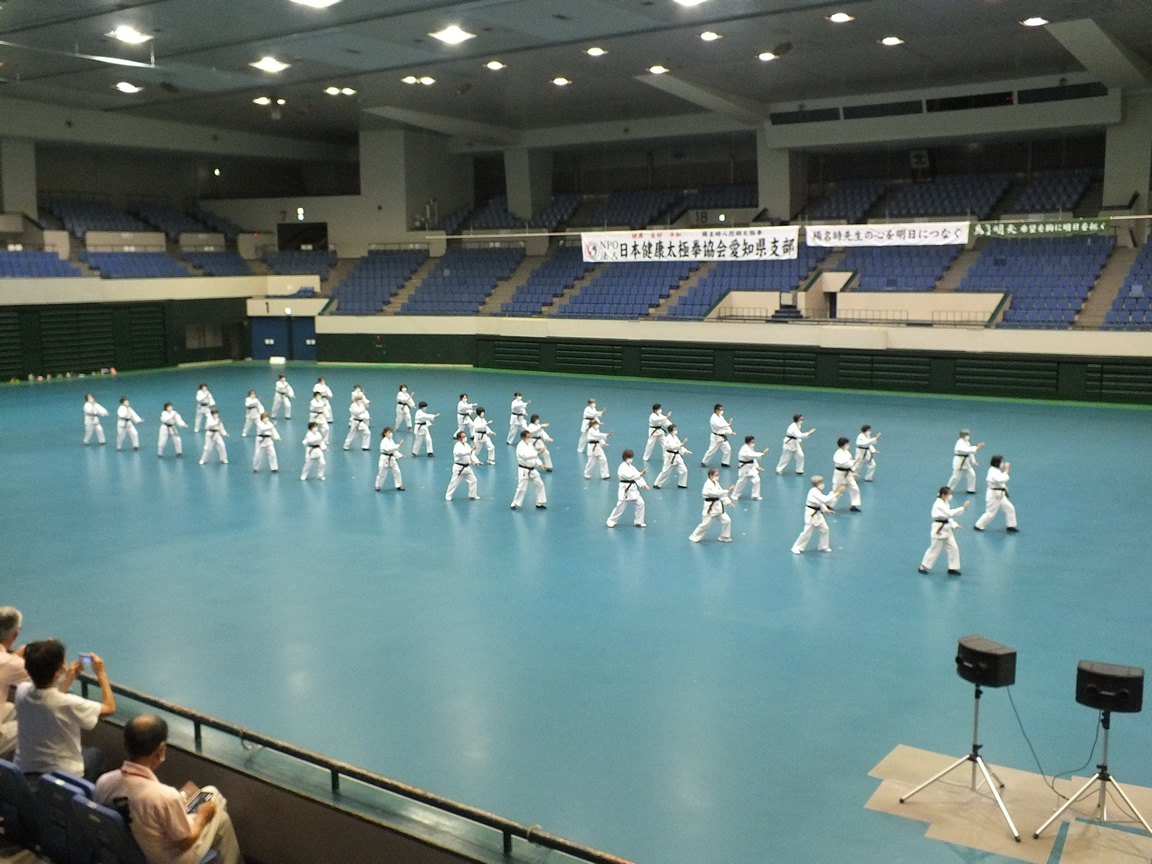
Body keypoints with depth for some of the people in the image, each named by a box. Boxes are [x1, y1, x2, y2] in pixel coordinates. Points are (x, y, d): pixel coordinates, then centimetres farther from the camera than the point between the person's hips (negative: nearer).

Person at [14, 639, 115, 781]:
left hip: (23, 773, 5)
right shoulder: (69, 704, -31)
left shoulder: (22, 691, -14)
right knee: (93, 753, 27)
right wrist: (101, 674, -6)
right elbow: (110, 708, -14)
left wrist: (69, 678, 13)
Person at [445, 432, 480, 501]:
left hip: (467, 467, 8)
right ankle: (448, 496, 12)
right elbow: (462, 453, -37)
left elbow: (471, 455, 12)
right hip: (459, 468, -8)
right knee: (454, 482, -2)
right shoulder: (457, 446, -18)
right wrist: (472, 450, -41)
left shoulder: (466, 445, 8)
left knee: (473, 480, 11)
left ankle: (472, 495, 23)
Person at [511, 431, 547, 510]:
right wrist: (538, 452, -40)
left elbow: (534, 456, 13)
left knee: (539, 484, 11)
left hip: (532, 470, 8)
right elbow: (527, 456, -33)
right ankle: (514, 504, 11)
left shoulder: (530, 445, 8)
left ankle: (539, 504, 22)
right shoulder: (520, 446, -18)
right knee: (522, 488, -7)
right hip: (524, 471, -8)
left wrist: (540, 464, -2)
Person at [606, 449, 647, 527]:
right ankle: (611, 521, 18)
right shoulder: (622, 467, -15)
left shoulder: (631, 467, 11)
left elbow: (637, 476, 5)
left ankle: (638, 522, 15)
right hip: (625, 489, -7)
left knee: (640, 503, 2)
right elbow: (629, 476, -30)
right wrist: (640, 474, -34)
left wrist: (643, 484, -11)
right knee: (621, 506, -1)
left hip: (633, 488, 7)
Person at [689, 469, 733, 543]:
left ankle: (724, 537, 20)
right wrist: (727, 491, -33)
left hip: (718, 506, 8)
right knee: (705, 523, -1)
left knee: (726, 520, 3)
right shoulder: (708, 485, -19)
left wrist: (728, 501, -1)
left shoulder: (716, 483, 9)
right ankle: (695, 537, 18)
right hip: (710, 507, -8)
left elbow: (721, 493, 11)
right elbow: (716, 493, -30)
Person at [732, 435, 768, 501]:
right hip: (744, 468, -8)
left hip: (751, 467, 8)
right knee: (741, 482, 2)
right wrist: (762, 454, -39)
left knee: (756, 480, 0)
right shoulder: (744, 449, -22)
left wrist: (757, 466, 6)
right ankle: (735, 495, 21)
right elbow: (751, 455, -35)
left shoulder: (751, 448, 9)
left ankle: (755, 496, 12)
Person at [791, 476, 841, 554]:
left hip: (817, 513, 10)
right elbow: (825, 500, -33)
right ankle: (797, 547, 8)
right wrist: (836, 494, -29)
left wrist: (826, 509, 5)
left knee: (824, 529, 11)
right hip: (811, 514, -10)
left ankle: (823, 546, 26)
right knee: (807, 531, -5)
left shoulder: (817, 491, 7)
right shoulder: (814, 492, -25)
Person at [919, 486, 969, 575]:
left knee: (953, 548, 7)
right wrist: (963, 507, -30)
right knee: (934, 549, 0)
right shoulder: (938, 504, -20)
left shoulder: (945, 503, 10)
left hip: (946, 529, 9)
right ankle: (923, 567, 14)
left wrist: (955, 524, 6)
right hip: (939, 530, -9)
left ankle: (952, 568, 15)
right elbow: (950, 513, -28)